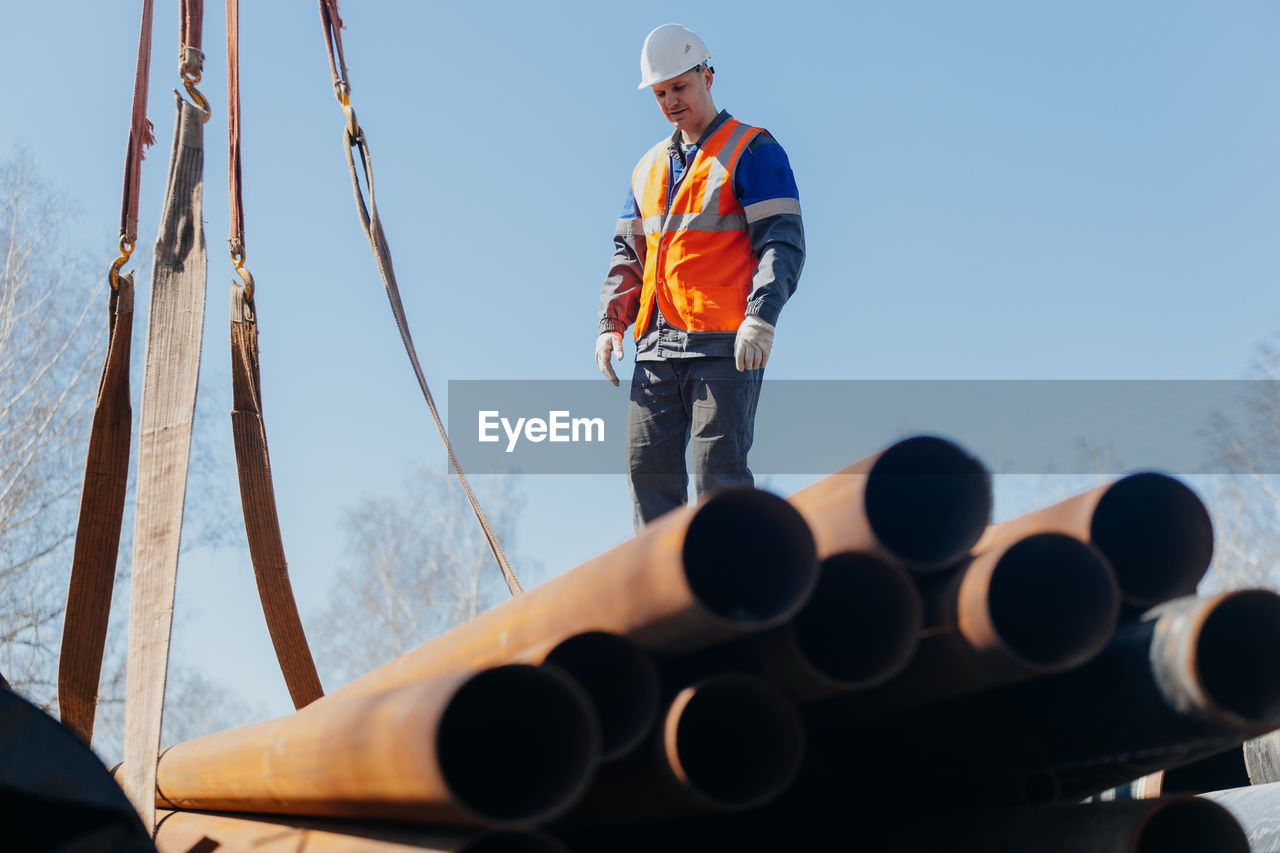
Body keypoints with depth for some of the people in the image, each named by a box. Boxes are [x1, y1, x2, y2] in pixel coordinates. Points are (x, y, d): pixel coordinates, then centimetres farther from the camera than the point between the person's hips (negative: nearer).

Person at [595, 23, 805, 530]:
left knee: (717, 468, -10)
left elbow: (784, 241, -7)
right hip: (657, 344, 6)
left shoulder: (751, 151, 1)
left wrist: (761, 316, -21)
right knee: (647, 464, 2)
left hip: (726, 343, -6)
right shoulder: (649, 168, 21)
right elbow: (628, 254, 25)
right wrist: (610, 323, 10)